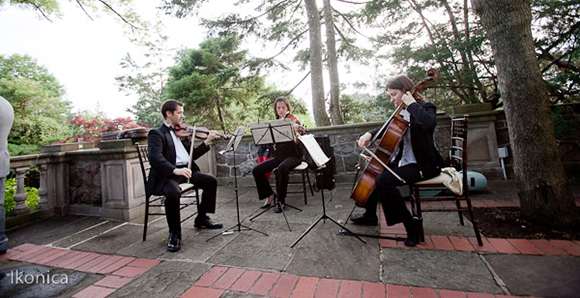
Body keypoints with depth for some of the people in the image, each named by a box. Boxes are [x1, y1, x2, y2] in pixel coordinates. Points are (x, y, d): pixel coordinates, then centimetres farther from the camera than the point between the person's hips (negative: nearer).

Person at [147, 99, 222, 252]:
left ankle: (201, 218, 13)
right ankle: (174, 234, -13)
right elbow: (155, 158, -20)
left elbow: (191, 155, 19)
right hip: (166, 174, -7)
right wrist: (175, 170, -36)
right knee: (173, 192, -36)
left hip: (185, 171, 7)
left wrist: (207, 141, 9)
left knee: (211, 181, -5)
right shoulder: (156, 133, -3)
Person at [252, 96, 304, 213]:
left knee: (282, 168, -37)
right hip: (277, 156, 5)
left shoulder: (294, 121, -2)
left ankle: (281, 200, -20)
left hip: (292, 155, -5)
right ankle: (270, 195, 4)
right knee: (256, 170, -13)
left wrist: (296, 131, -34)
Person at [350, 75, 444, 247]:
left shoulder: (425, 108, -14)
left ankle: (411, 226, -12)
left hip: (424, 165, -9)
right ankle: (370, 216, 27)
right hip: (405, 161, 9)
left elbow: (429, 123, -37)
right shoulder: (402, 113, 10)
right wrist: (370, 134, 1)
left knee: (383, 180, -28)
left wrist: (412, 104, -24)